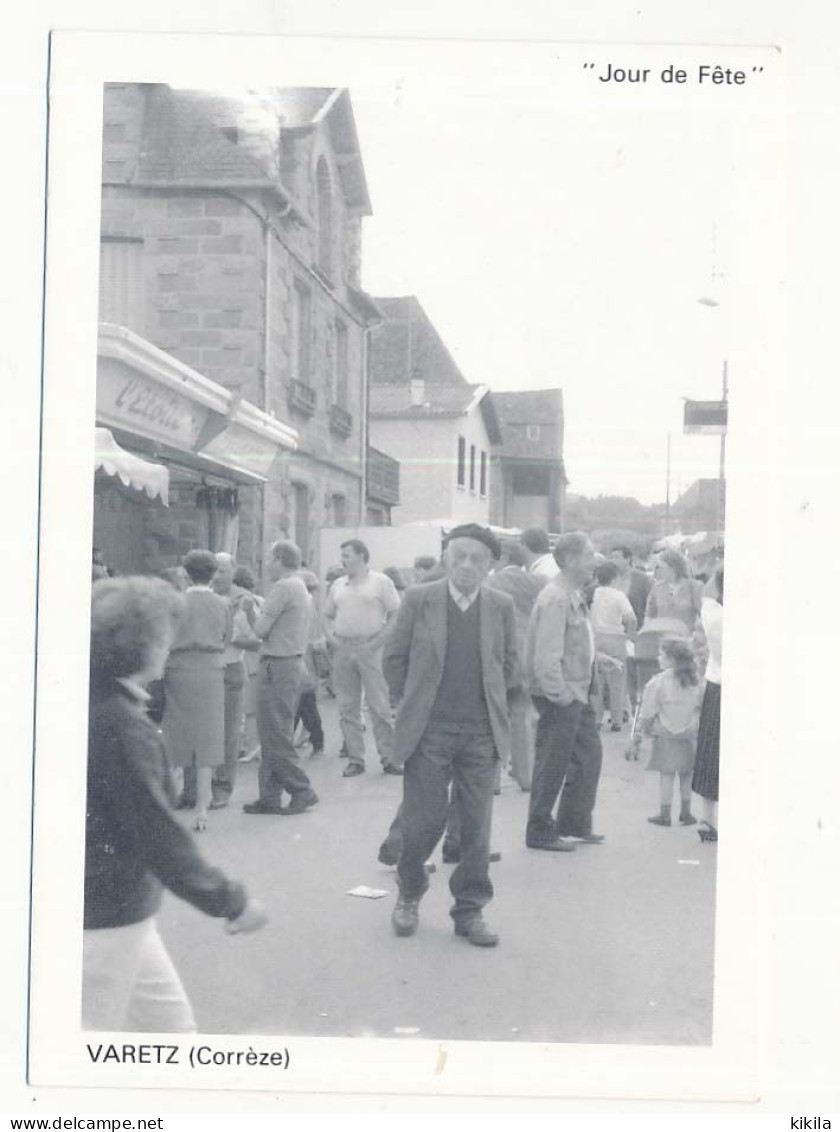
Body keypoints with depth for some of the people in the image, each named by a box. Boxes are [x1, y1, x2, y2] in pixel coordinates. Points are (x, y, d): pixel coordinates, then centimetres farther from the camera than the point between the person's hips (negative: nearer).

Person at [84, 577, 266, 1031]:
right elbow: (158, 835, -24)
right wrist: (231, 902, -15)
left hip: (114, 907, 9)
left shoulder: (98, 703, 2)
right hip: (107, 915, -9)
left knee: (169, 1020, 19)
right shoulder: (121, 726, -25)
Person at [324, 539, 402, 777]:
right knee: (347, 708, 5)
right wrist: (331, 635, 3)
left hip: (370, 648, -5)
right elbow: (328, 615, 21)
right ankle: (355, 759, 11)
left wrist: (380, 639, -11)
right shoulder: (338, 585, 15)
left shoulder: (380, 581, 0)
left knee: (379, 706, -5)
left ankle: (389, 758, 0)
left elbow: (396, 613, -3)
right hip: (343, 649, 5)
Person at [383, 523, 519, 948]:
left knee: (476, 828, 5)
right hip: (428, 731, -2)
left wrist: (491, 705, 11)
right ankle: (409, 895, 28)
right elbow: (394, 658, 5)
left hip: (481, 733, 2)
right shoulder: (418, 600, -2)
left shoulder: (501, 607, 3)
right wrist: (412, 704, 6)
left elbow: (510, 665, 14)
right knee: (423, 820, 3)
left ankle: (469, 910, 18)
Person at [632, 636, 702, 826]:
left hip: (666, 734, -4)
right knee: (686, 773, 13)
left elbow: (648, 712, -9)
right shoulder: (695, 680, 1)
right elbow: (700, 708, 9)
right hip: (689, 733, 4)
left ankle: (664, 813, 4)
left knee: (666, 773, 1)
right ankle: (686, 811, 20)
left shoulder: (658, 682, -12)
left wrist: (639, 731, 0)